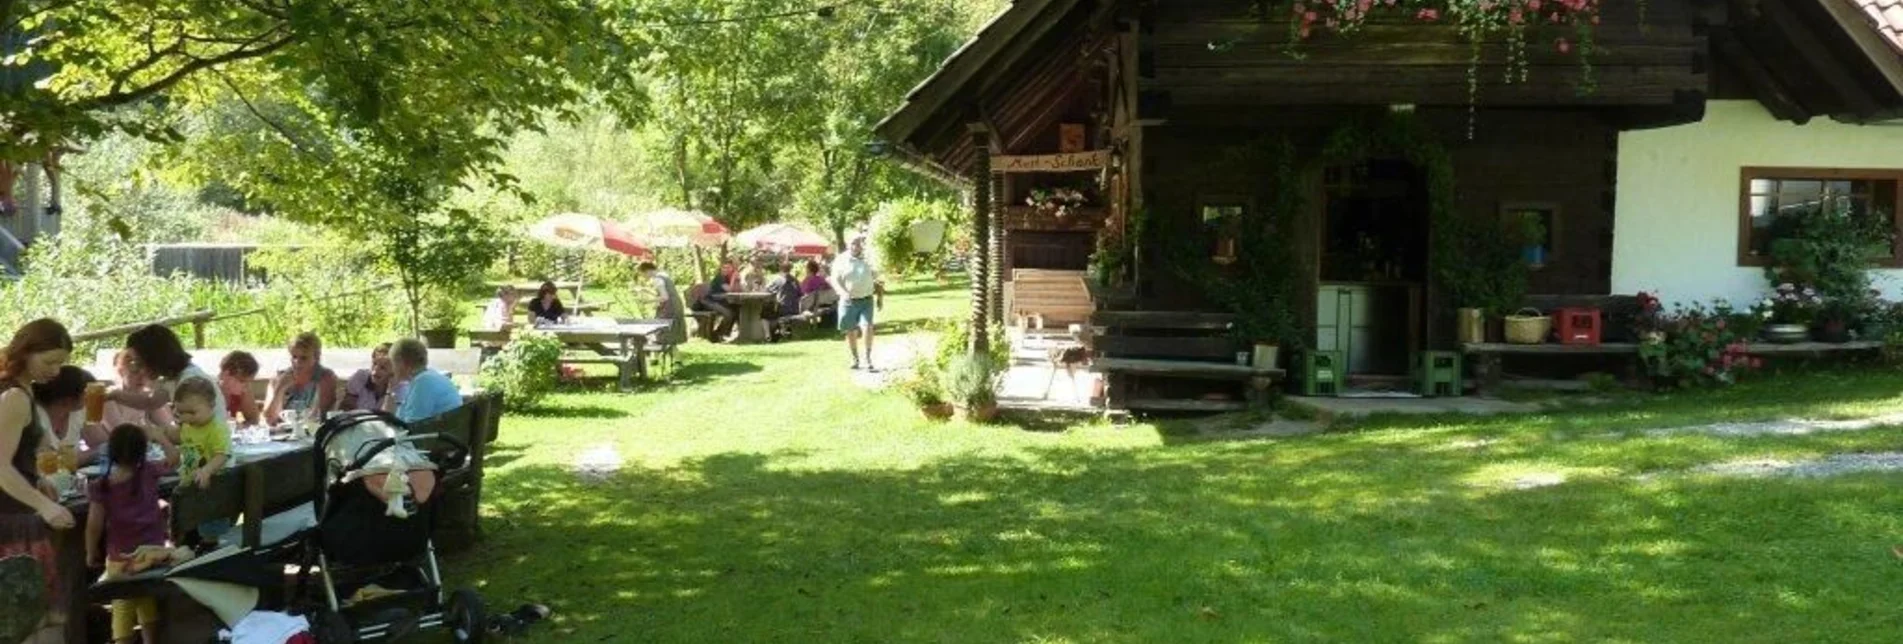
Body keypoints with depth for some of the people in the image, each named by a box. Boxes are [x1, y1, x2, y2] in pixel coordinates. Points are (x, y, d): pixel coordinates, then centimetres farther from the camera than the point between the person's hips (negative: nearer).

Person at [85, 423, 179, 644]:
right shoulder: (149, 473, -10)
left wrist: (91, 553, 5)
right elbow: (174, 457, 7)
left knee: (121, 613, 5)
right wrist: (157, 436, 12)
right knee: (150, 616, 15)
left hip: (119, 560, -2)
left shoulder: (100, 487, -13)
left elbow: (94, 524, -10)